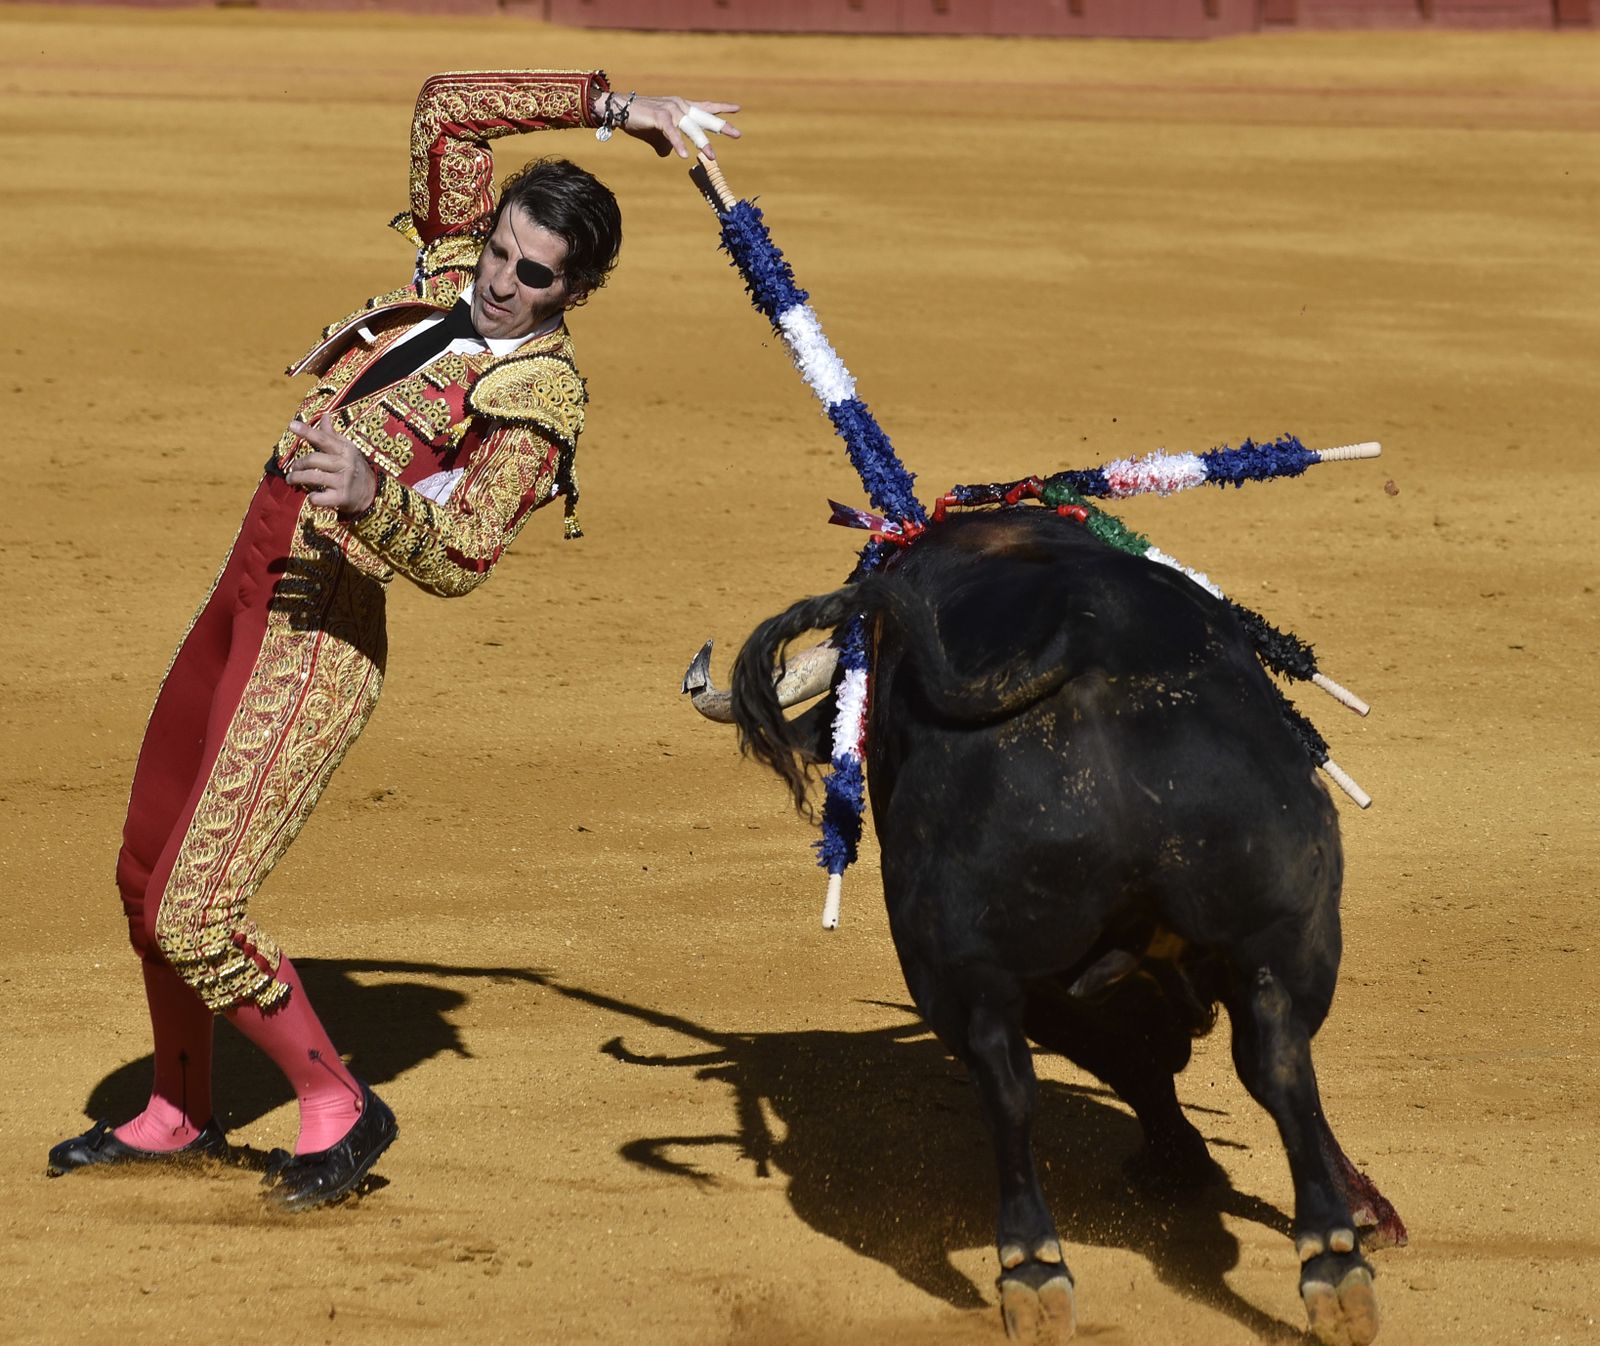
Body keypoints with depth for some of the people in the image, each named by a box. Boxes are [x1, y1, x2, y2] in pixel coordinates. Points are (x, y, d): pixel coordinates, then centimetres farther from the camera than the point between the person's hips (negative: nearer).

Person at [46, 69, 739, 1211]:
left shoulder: (537, 396, -14)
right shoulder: (455, 270, 6)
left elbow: (459, 562, -24)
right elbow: (446, 109, 11)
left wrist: (372, 498, -42)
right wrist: (608, 106, 9)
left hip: (319, 636, -8)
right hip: (244, 597, 8)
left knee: (193, 915, -13)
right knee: (148, 872, 16)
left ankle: (341, 1111, 5)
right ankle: (179, 1116, 35)